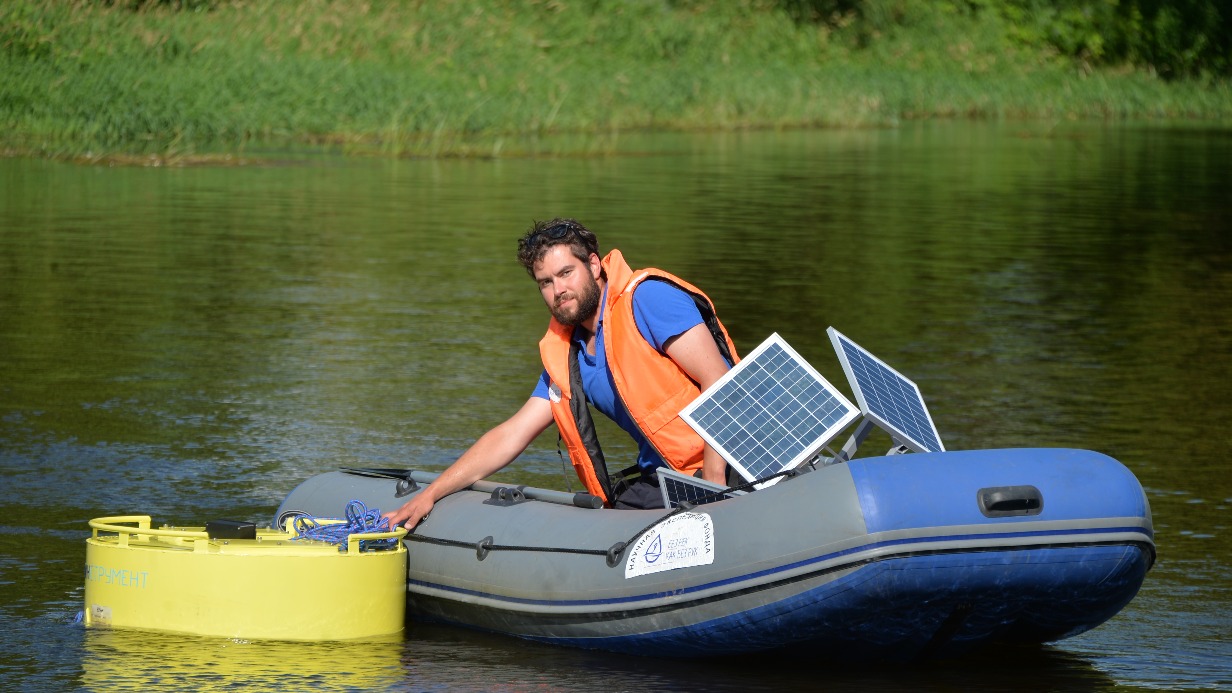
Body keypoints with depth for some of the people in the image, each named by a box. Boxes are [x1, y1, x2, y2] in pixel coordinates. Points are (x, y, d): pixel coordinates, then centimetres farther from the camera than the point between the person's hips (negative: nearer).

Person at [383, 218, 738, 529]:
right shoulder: (565, 355, 15)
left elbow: (720, 383, -15)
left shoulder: (647, 298, -8)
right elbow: (512, 435, 20)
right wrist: (430, 494, 14)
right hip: (660, 479, 7)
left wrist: (713, 483, -21)